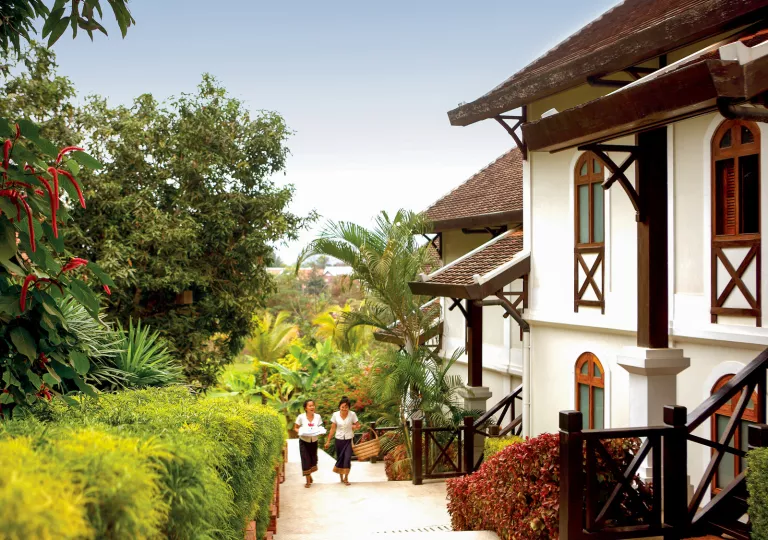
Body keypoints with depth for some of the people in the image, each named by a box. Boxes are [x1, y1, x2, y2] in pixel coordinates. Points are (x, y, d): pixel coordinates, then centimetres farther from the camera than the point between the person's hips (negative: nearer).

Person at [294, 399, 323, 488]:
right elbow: (296, 428, -5)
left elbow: (320, 428, 2)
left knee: (313, 459, 13)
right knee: (306, 460, -5)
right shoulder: (301, 417, -15)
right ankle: (308, 480, 8)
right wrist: (300, 432, -24)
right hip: (304, 441, -3)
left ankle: (309, 475, 41)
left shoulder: (317, 416, -8)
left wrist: (320, 431, -19)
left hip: (314, 441, 3)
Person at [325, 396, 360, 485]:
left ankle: (346, 478, 1)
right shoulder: (335, 415, -5)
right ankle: (341, 477, 27)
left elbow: (358, 426, 4)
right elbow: (333, 429, 2)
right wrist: (328, 441, 2)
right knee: (340, 458, 9)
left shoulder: (352, 414, -9)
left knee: (347, 458, -13)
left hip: (349, 440, -1)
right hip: (339, 440, 1)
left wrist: (355, 427, -16)